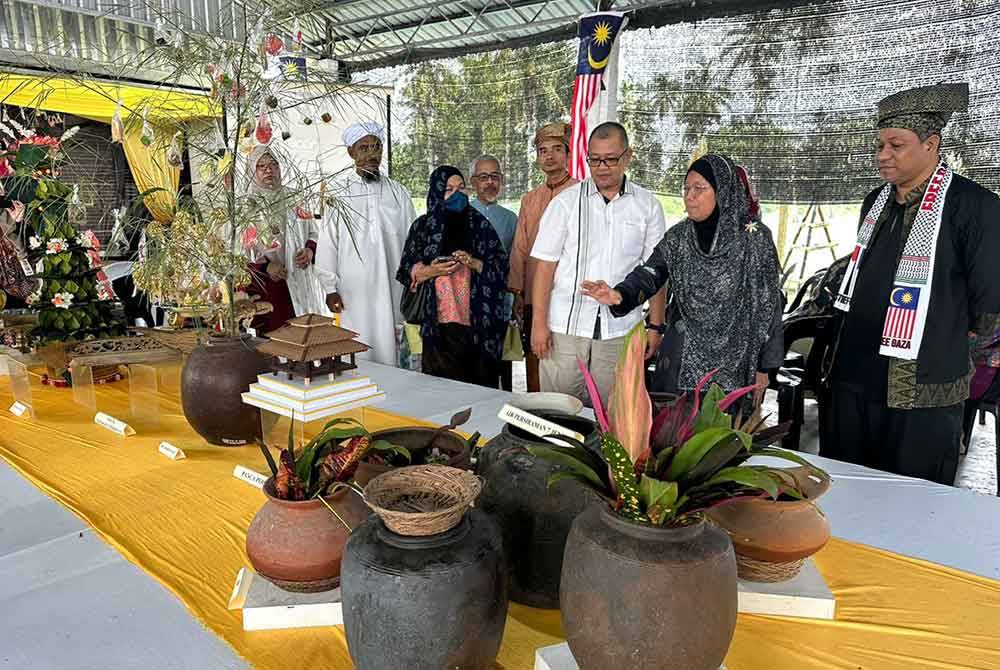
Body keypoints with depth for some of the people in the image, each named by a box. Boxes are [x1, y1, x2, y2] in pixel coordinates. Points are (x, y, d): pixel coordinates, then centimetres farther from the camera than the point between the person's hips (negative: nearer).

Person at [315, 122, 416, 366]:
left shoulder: (398, 193, 9)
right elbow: (327, 243, 4)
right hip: (353, 291, -1)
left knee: (390, 349, 2)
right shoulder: (339, 194, 4)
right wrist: (330, 288, 0)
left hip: (392, 288, 2)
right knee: (358, 352, -1)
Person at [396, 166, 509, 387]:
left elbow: (501, 265, 5)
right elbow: (406, 272, 8)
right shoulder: (423, 226, 8)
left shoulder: (479, 224, 8)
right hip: (439, 325, 0)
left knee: (480, 383, 0)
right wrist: (430, 271, -11)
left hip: (476, 322, 0)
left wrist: (474, 263, -12)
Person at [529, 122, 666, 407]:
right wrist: (539, 324, -6)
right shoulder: (566, 202, 1)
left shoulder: (647, 206, 6)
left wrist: (655, 326, 3)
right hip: (565, 327, -1)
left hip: (620, 331, 1)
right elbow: (545, 265, -1)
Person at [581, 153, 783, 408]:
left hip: (731, 365, -3)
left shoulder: (755, 238, -7)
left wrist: (764, 367, -3)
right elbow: (650, 274, -6)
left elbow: (768, 304, -5)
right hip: (682, 360, 3)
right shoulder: (678, 236, 4)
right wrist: (620, 295, -28)